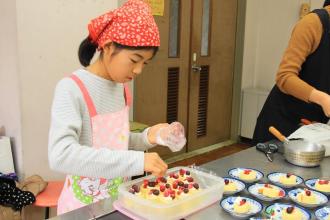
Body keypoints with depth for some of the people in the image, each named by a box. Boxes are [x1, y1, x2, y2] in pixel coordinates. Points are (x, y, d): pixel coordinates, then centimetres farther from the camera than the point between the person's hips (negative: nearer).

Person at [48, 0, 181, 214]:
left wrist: (146, 138, -10)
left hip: (120, 198, 7)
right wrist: (137, 161, -37)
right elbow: (60, 155, -34)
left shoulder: (122, 88, -1)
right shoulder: (71, 89, -21)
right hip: (84, 206, -6)